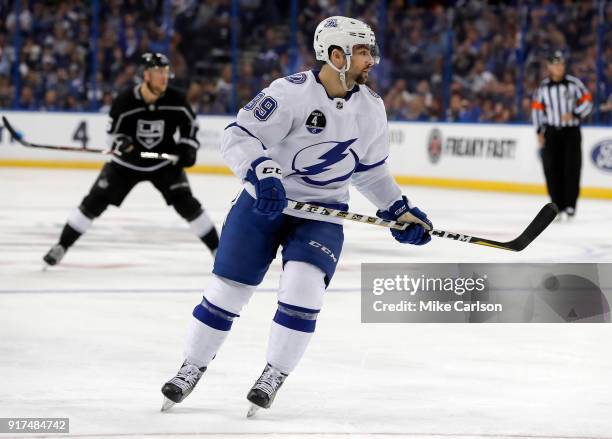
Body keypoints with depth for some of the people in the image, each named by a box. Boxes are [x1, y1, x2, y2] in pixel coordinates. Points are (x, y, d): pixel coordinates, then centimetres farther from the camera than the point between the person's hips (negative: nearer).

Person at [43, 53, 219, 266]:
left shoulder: (175, 100, -17)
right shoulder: (124, 101, -23)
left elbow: (189, 123, 2)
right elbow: (114, 130, -8)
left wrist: (188, 148, -10)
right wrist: (122, 142, -28)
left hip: (164, 162, 1)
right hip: (127, 162, -1)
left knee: (186, 203, -10)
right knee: (95, 201, -5)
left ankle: (216, 248, 3)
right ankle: (62, 246, 5)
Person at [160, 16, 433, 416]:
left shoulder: (371, 108, 1)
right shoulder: (291, 93, -19)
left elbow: (370, 169, 15)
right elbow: (238, 135, -21)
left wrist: (399, 210, 9)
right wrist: (262, 172, -36)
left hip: (322, 214, 3)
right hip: (264, 203, -3)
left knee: (303, 286, -19)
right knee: (228, 288, 1)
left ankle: (274, 376, -3)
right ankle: (192, 369, 21)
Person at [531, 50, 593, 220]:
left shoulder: (574, 83, -5)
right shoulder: (543, 86, 4)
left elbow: (587, 101, -3)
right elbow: (537, 107, 12)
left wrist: (574, 114, -18)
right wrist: (539, 131, 7)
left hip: (571, 131, -3)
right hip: (551, 132, 3)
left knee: (571, 168, -8)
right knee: (552, 169, -1)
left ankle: (570, 206, -5)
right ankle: (558, 206, 7)